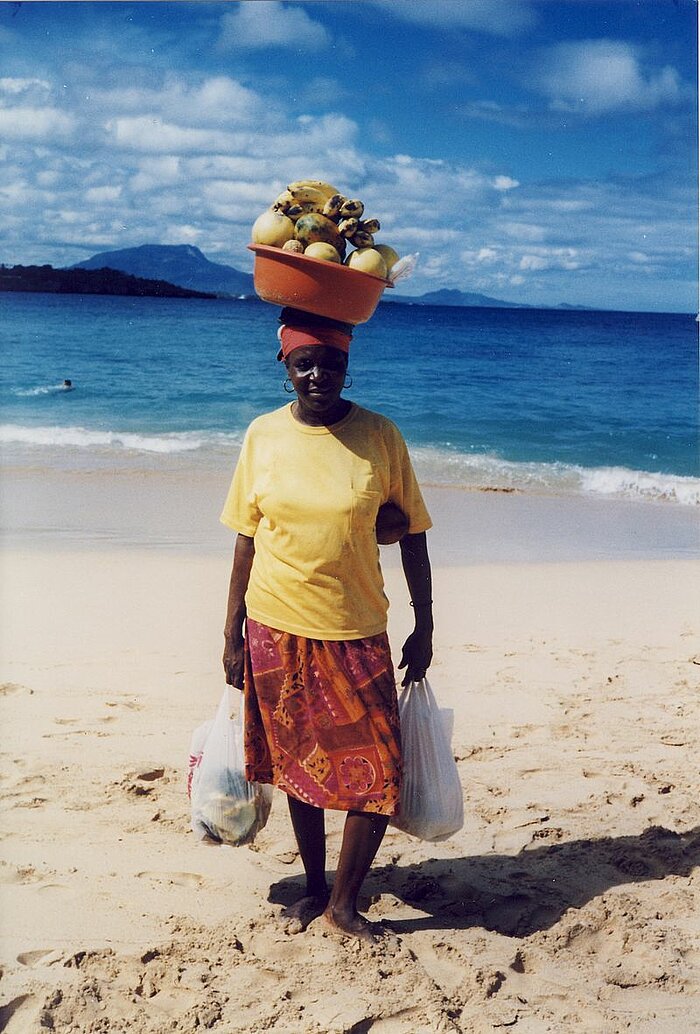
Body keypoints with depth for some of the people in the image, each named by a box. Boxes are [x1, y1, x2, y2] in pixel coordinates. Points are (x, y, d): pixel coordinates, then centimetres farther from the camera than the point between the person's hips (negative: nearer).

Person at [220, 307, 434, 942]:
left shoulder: (380, 436, -5)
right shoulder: (264, 435, -1)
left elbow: (412, 536, 2)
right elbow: (247, 538, 3)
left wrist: (425, 628, 1)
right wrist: (232, 633, 2)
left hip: (356, 633, -1)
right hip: (276, 629, 1)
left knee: (379, 777, -2)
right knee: (298, 765, 14)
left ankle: (344, 902, 19)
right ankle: (314, 887, 35)